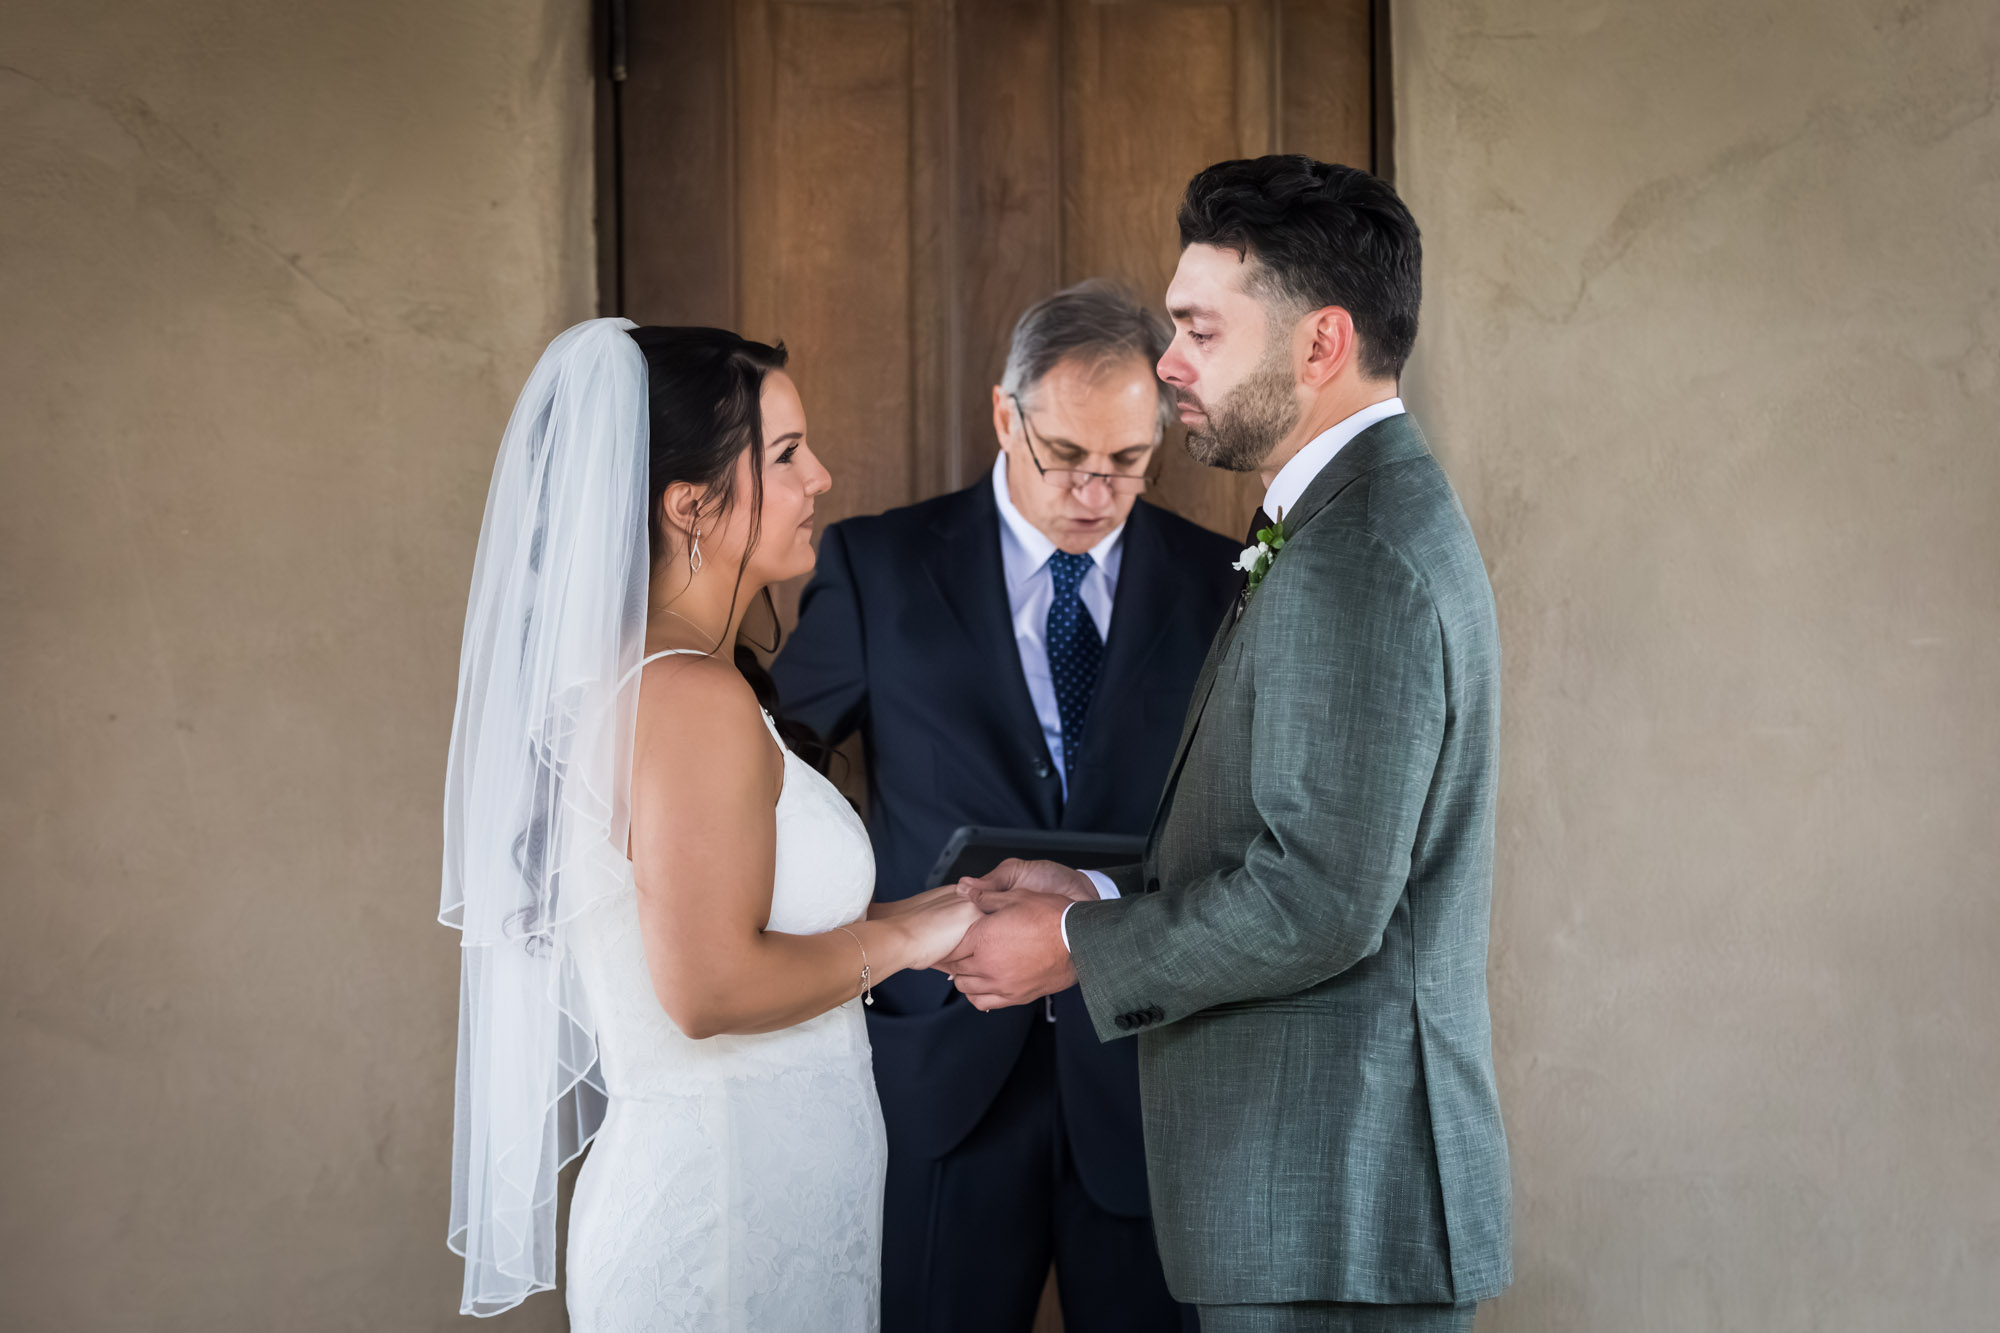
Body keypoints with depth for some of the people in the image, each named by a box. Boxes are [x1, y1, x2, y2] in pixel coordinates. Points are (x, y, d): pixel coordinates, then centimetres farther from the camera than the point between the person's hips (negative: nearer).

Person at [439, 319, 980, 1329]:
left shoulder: (620, 672, 10)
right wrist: (898, 940, -11)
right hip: (728, 1213, -9)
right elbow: (711, 988, -24)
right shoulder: (694, 698, -19)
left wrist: (896, 914, 14)